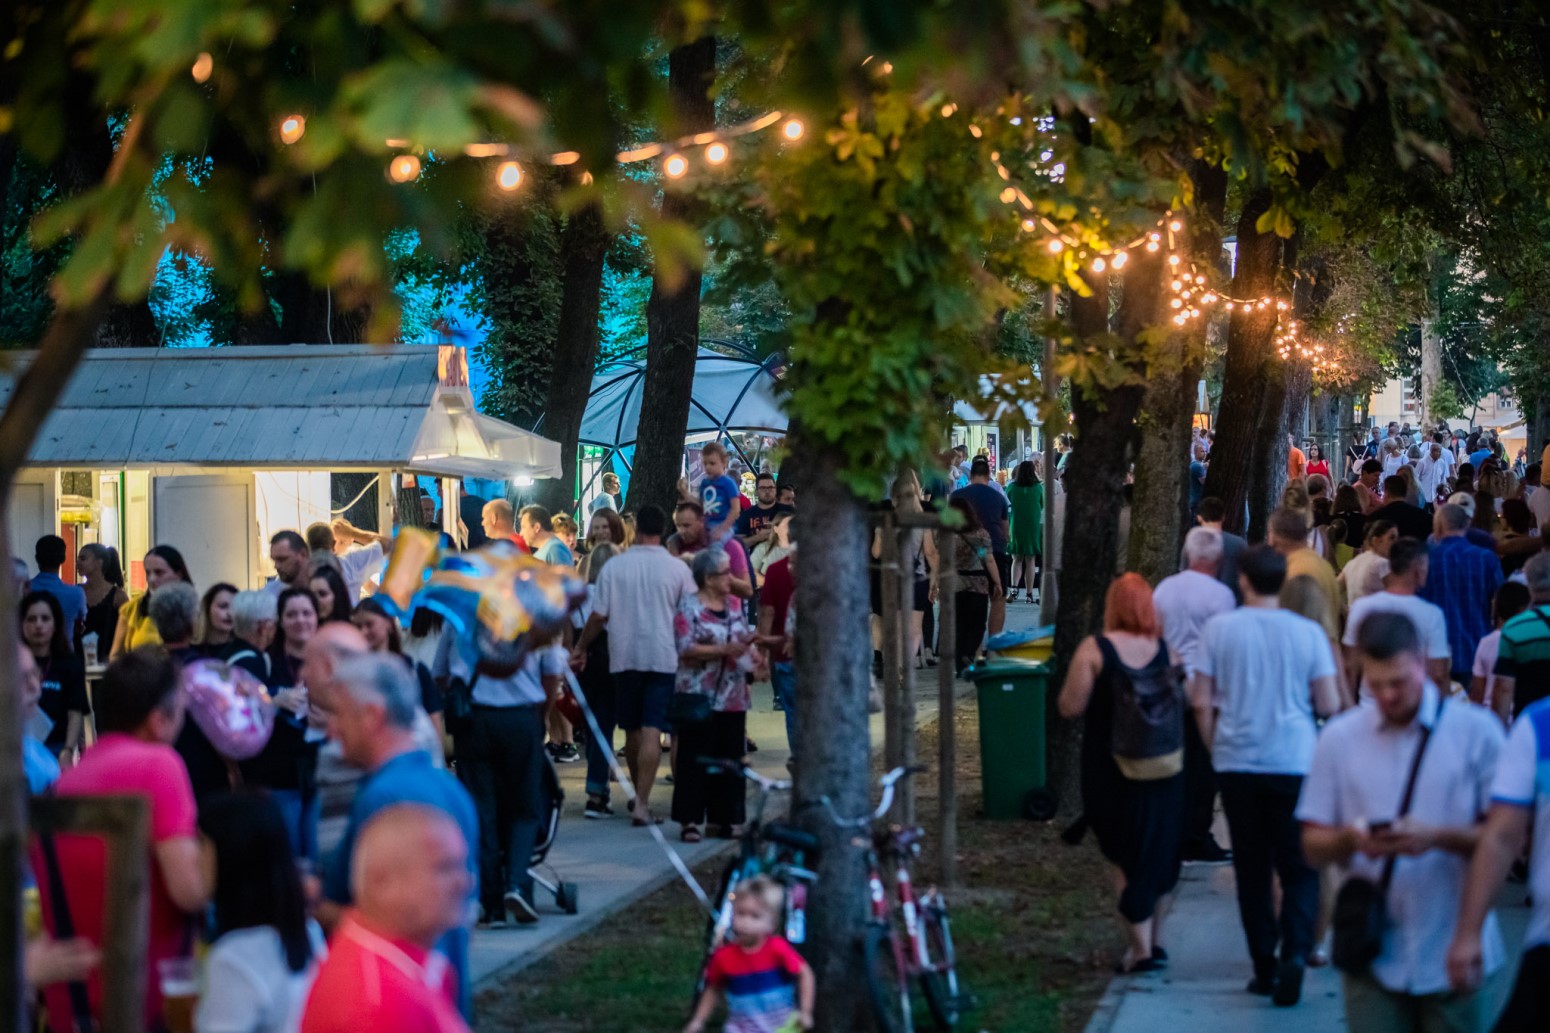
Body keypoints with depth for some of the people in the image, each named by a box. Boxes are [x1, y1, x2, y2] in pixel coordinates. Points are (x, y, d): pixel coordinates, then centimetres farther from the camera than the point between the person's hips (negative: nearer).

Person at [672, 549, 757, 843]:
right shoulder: (689, 607, -7)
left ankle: (719, 819, 15)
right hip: (699, 696, -6)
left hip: (733, 697, 6)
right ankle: (689, 820, 1)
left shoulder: (735, 604, 13)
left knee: (728, 760, 7)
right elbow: (686, 649, -16)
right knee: (695, 760, -3)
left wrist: (749, 649, 1)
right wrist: (725, 650, -21)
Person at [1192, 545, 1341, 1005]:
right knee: (1300, 868, 6)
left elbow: (1201, 701, -1)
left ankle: (1265, 967, 12)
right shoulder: (1308, 633, -4)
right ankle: (1295, 952, -14)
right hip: (1296, 762, -1)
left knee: (1252, 869, 11)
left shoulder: (1219, 628, -3)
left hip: (1237, 761, 1)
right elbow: (1328, 705, -4)